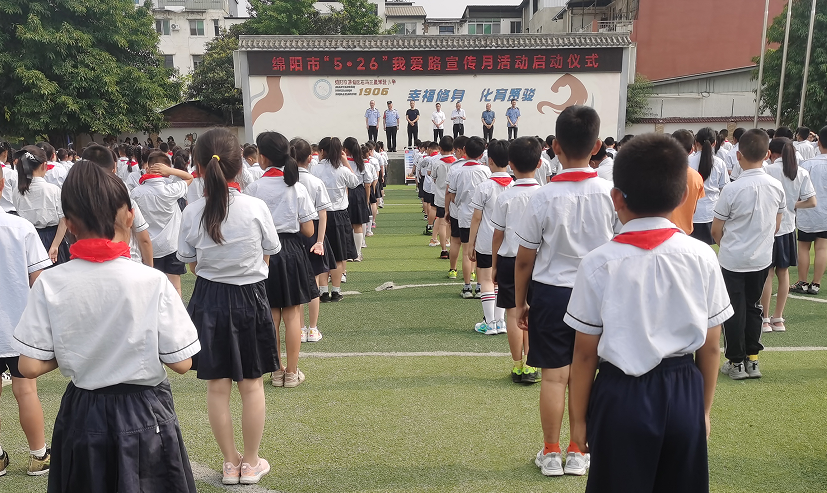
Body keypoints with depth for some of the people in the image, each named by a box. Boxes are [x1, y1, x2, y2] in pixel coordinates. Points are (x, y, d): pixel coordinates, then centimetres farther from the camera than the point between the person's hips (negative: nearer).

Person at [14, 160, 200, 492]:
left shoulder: (49, 284, -12)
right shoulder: (152, 282, -20)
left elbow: (30, 366, -9)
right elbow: (181, 363, -15)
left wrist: (74, 349, 7)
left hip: (81, 418, 3)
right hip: (144, 417, -2)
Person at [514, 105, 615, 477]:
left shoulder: (544, 197, -13)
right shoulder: (610, 194, -8)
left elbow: (524, 260, -6)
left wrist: (520, 303, 7)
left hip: (550, 293, -2)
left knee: (554, 376, 8)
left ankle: (551, 455, 23)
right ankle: (577, 454, 26)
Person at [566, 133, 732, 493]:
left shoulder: (599, 263, -14)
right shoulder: (702, 257, -7)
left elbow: (585, 353, -9)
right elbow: (710, 347, 0)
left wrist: (578, 417, 4)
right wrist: (704, 408, 15)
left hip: (623, 396, -2)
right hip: (685, 395, 3)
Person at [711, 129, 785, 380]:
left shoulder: (732, 189, -19)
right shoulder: (777, 187, -4)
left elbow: (716, 231, -10)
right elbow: (776, 225, 7)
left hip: (733, 260, -5)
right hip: (762, 258, 5)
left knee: (735, 311, 6)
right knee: (753, 307, 17)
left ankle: (736, 362, 15)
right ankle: (752, 360, 24)